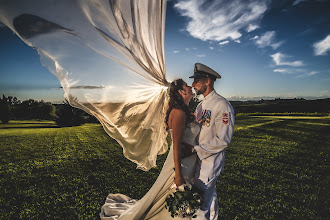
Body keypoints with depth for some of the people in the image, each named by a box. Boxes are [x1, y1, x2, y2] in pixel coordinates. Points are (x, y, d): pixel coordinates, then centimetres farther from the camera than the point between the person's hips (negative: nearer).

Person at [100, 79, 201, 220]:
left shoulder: (185, 112, 9)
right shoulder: (179, 113, -21)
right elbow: (176, 146, -25)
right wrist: (178, 175, -24)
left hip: (189, 164, 9)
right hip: (181, 165, -9)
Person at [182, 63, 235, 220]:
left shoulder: (222, 105, -19)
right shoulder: (201, 105, 9)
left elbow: (223, 141, -22)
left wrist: (194, 149, -22)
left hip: (210, 161, -8)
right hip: (200, 158, 9)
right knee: (210, 194, 27)